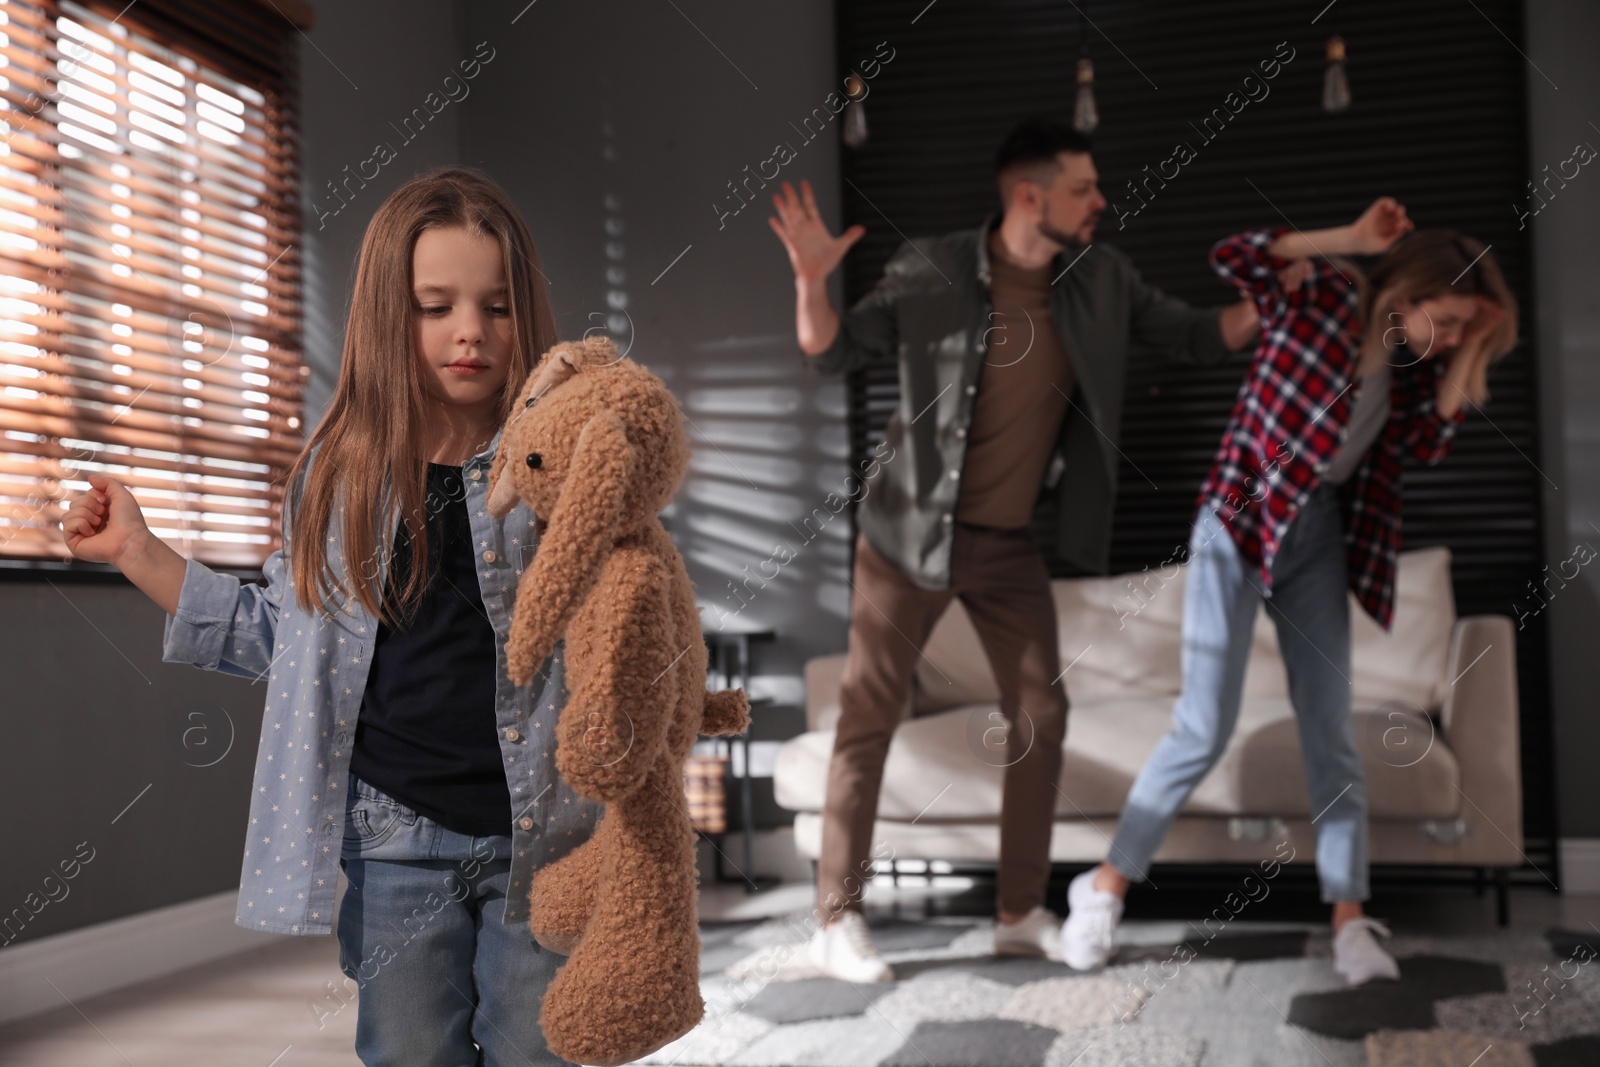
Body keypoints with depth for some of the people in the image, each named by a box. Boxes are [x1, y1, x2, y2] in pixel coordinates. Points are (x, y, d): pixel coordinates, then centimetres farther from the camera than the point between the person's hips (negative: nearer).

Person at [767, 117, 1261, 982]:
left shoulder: (1102, 280, -2)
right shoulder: (931, 272, -14)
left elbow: (1196, 337, 8)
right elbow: (832, 352, -9)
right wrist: (812, 280, -28)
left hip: (1010, 542, 5)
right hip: (913, 530, -5)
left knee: (1041, 714, 5)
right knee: (869, 717, -2)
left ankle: (1021, 913, 20)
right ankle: (837, 920, 9)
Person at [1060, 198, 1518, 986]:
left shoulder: (1411, 359, 7)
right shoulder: (1320, 297, -9)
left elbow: (1428, 444, 1)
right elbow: (1233, 256, -22)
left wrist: (1469, 354, -3)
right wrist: (1355, 240, -20)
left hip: (1321, 535, 6)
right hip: (1241, 521, -6)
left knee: (1330, 732, 4)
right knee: (1205, 729, -7)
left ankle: (1349, 920, 10)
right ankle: (1107, 884, 8)